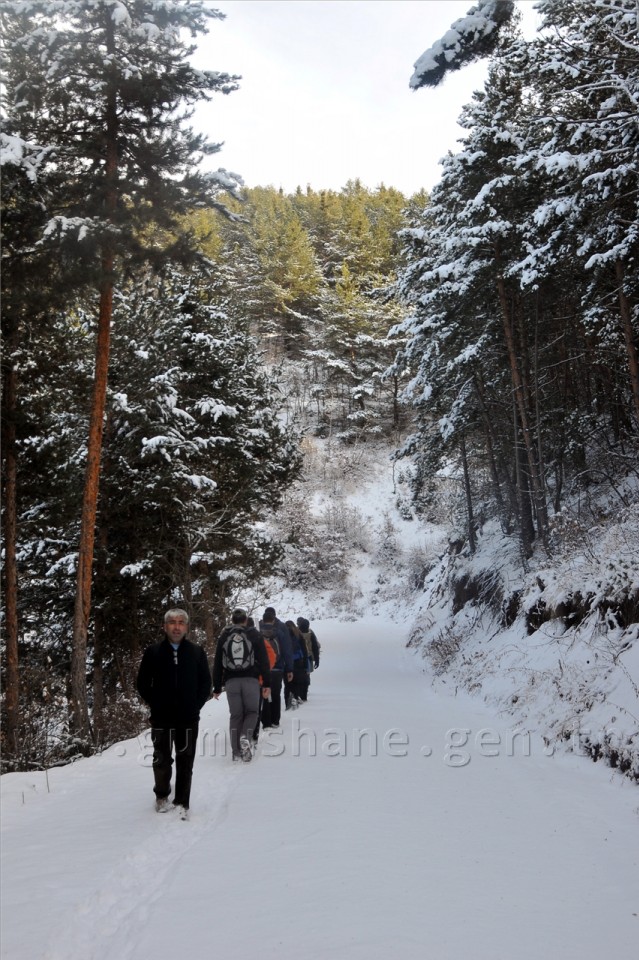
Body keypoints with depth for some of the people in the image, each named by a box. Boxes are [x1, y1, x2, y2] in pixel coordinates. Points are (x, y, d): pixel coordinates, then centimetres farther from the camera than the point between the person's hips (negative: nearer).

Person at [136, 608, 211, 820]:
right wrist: (154, 703, 0)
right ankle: (162, 797, 33)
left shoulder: (196, 652, 1)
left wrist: (196, 705, -1)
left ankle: (182, 803, 16)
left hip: (189, 718, 0)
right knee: (162, 760, 12)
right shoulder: (153, 652, -2)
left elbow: (205, 682, 7)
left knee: (185, 761, 5)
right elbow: (142, 683, 5)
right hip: (161, 718, 0)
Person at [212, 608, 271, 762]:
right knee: (252, 711, 11)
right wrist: (267, 683, 1)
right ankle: (246, 737, -15)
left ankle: (236, 751, 4)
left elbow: (217, 664, 11)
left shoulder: (223, 637, 10)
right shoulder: (254, 635, 4)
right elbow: (263, 661, -1)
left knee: (235, 715, 8)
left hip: (231, 681, 2)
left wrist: (217, 687, 16)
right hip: (251, 680, -2)